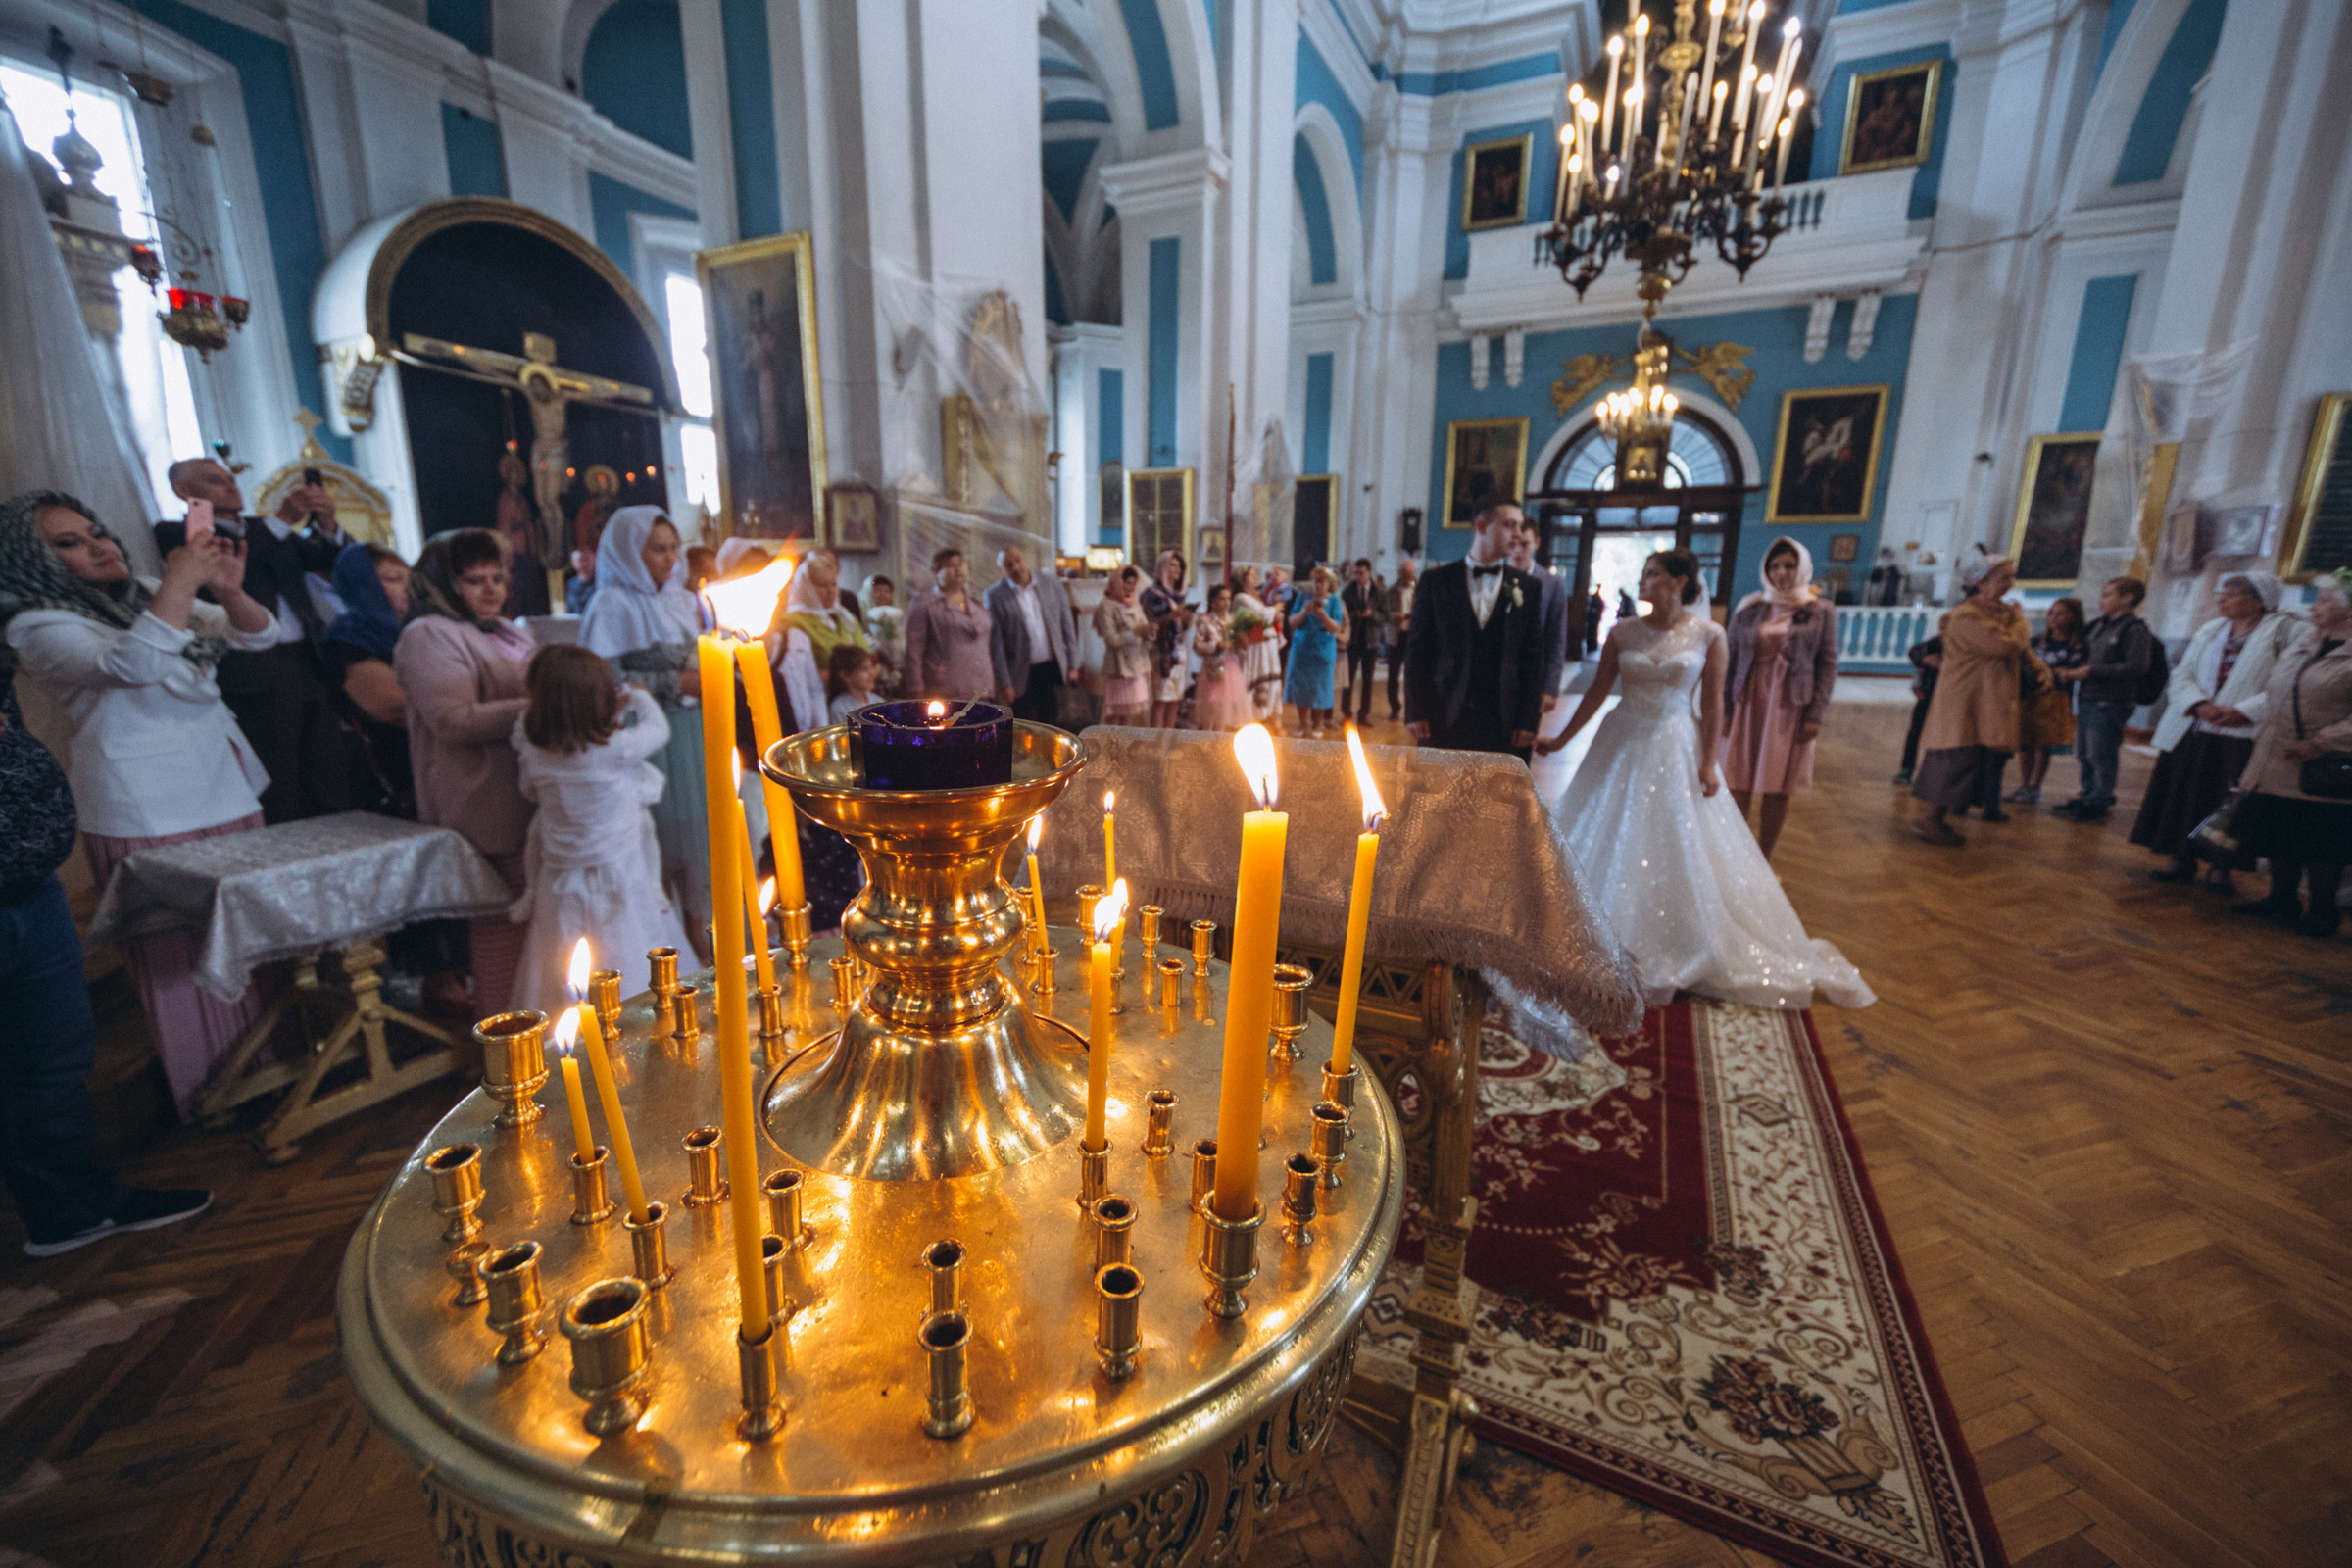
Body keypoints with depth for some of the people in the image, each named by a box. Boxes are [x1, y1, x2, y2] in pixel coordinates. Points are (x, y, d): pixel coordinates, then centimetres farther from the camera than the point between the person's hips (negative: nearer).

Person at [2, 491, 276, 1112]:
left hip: (229, 795, 6)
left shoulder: (147, 595, 13)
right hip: (147, 817, -6)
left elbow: (259, 635, 9)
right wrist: (180, 580, -25)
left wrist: (229, 589, -11)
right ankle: (210, 1090, 15)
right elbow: (133, 665, -26)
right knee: (183, 958, 2)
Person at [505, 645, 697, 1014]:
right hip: (617, 882, -4)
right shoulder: (615, 748, -17)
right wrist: (639, 696, 18)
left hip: (559, 886, 4)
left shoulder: (534, 753, -5)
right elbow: (659, 728, -1)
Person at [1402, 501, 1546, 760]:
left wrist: (1528, 720, 0)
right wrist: (1415, 712, -3)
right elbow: (1417, 649, 3)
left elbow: (1533, 657, 7)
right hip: (1443, 717, -1)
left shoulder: (1528, 588, 8)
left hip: (1503, 723, 1)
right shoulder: (1436, 581, 5)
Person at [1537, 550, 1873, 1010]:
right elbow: (1598, 690, 3)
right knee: (1611, 845, 6)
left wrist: (1708, 762, -7)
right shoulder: (1623, 633, 0)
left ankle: (1675, 957, 22)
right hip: (1624, 745, 2)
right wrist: (1561, 739, 2)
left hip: (1676, 749, -2)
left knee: (1683, 852, 5)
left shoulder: (1708, 635, -5)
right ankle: (1614, 950, 24)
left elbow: (1712, 703, -4)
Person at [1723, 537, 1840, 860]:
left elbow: (1828, 664, 2)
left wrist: (1815, 715, -7)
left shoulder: (1821, 612, 5)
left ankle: (1763, 861, 14)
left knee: (1778, 790, 3)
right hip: (1748, 705, 1)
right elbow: (1729, 660, 6)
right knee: (1739, 785, 0)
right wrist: (1725, 709, -1)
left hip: (1791, 709, -1)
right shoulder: (1749, 609, 7)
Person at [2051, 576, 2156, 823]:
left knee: (2101, 757, -4)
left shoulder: (2135, 630, -8)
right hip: (2087, 700, 8)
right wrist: (2071, 672, 9)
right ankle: (2087, 797, 22)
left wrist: (2092, 670, -19)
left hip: (2110, 704, -8)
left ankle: (2098, 804, 2)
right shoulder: (2099, 626, 16)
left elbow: (2136, 667, -18)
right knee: (2084, 755, 13)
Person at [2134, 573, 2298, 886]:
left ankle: (2222, 866, 13)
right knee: (2183, 798, 8)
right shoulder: (2209, 631, 13)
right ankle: (2183, 860, 19)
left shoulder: (2286, 631, -2)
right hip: (2191, 734, 5)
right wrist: (2200, 704, -10)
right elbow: (2181, 676, 7)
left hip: (2240, 738, -4)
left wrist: (2243, 711, -20)